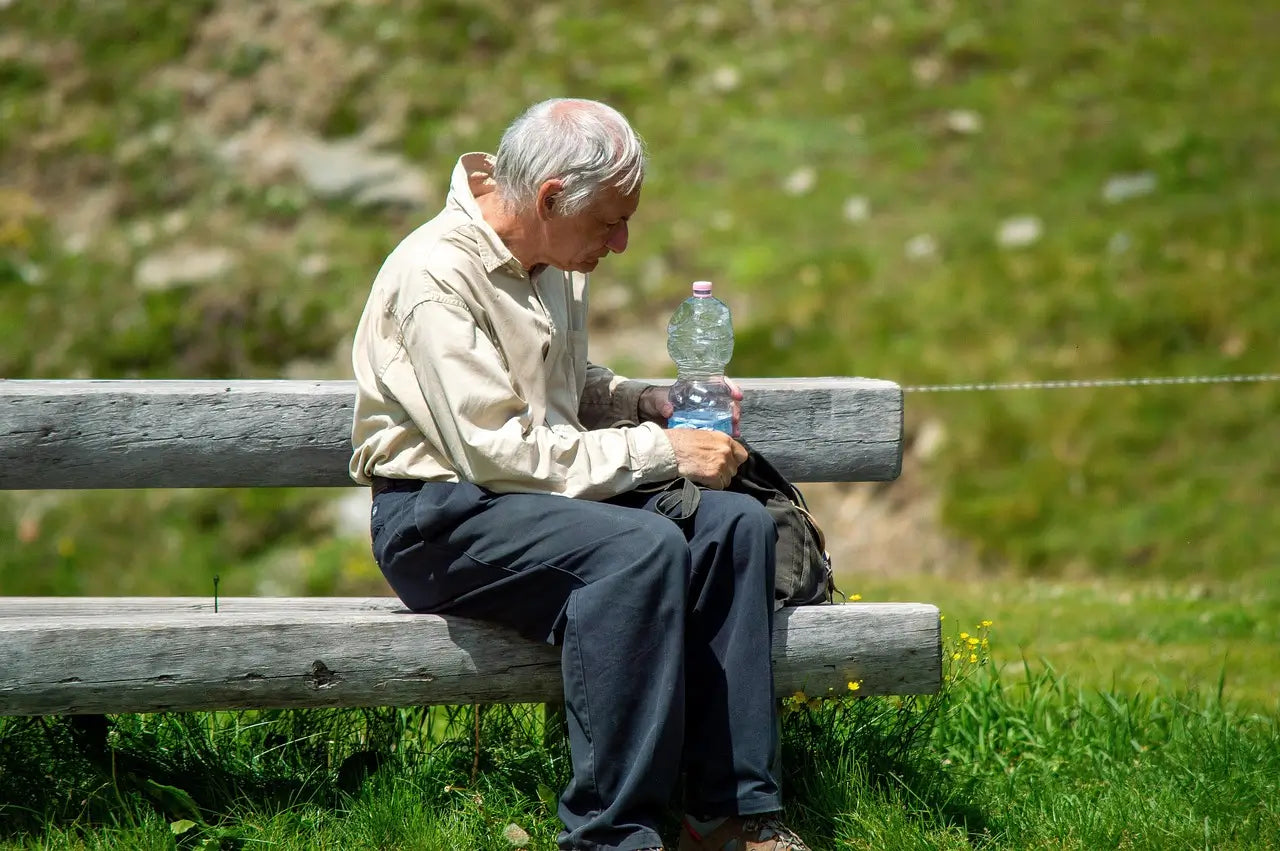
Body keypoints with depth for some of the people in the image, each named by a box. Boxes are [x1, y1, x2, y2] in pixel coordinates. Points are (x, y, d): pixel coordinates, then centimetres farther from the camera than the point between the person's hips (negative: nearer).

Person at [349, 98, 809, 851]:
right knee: (643, 548, -32)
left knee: (737, 523, -12)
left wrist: (649, 402, 6)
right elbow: (497, 452, -23)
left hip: (543, 492, 9)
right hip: (441, 519, -9)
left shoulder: (558, 265, 10)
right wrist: (660, 450, -19)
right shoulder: (435, 275, -18)